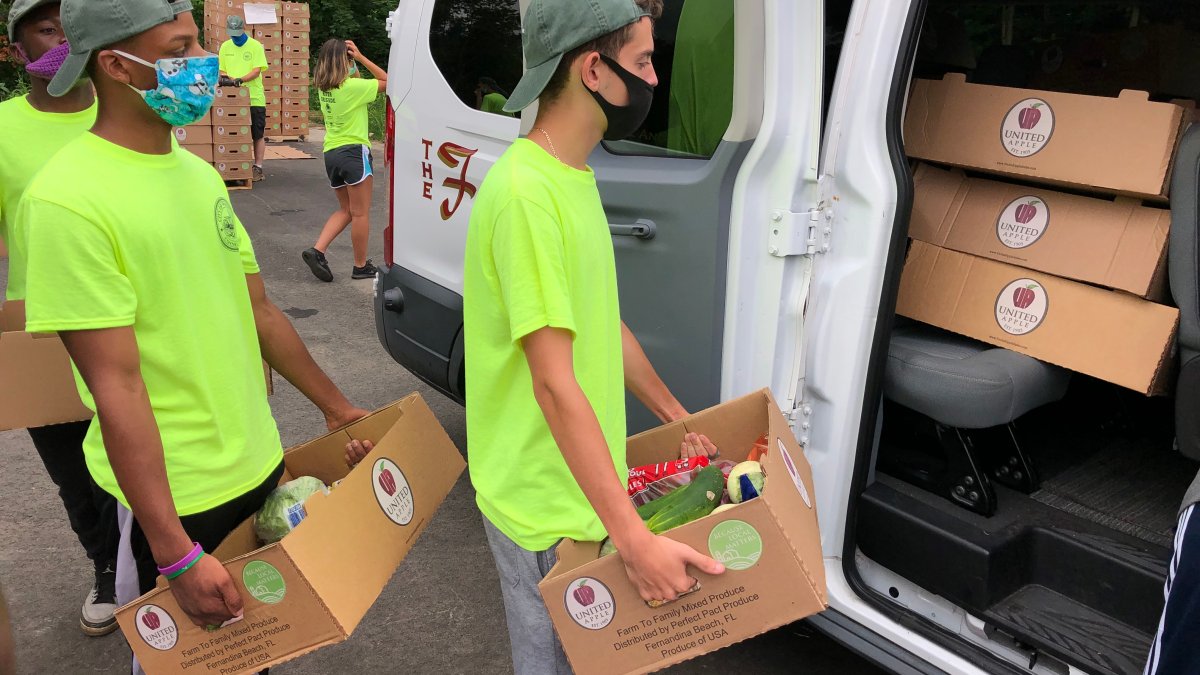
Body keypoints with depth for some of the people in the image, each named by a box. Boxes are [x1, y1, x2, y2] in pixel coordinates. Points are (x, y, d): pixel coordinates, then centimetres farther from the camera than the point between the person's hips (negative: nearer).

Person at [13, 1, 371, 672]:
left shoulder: (199, 173, 5)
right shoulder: (67, 202, -20)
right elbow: (117, 387, -22)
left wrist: (335, 405, 16)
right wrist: (177, 557, -21)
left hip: (260, 466, 7)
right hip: (175, 498, -7)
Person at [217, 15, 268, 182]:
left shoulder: (255, 46, -2)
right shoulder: (225, 47, 10)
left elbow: (257, 71, -11)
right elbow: (221, 70, 14)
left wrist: (240, 79, -24)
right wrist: (226, 77, -8)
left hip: (255, 98, -3)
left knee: (258, 135, 1)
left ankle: (257, 167, 8)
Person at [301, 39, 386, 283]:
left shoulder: (323, 87, 7)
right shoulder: (352, 87, -15)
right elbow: (387, 81, -6)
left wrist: (353, 62, 13)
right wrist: (360, 57, -5)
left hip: (331, 153, 8)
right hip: (354, 152, -8)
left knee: (345, 210, 19)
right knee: (360, 212, 4)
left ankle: (317, 250, 4)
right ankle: (361, 266, 12)